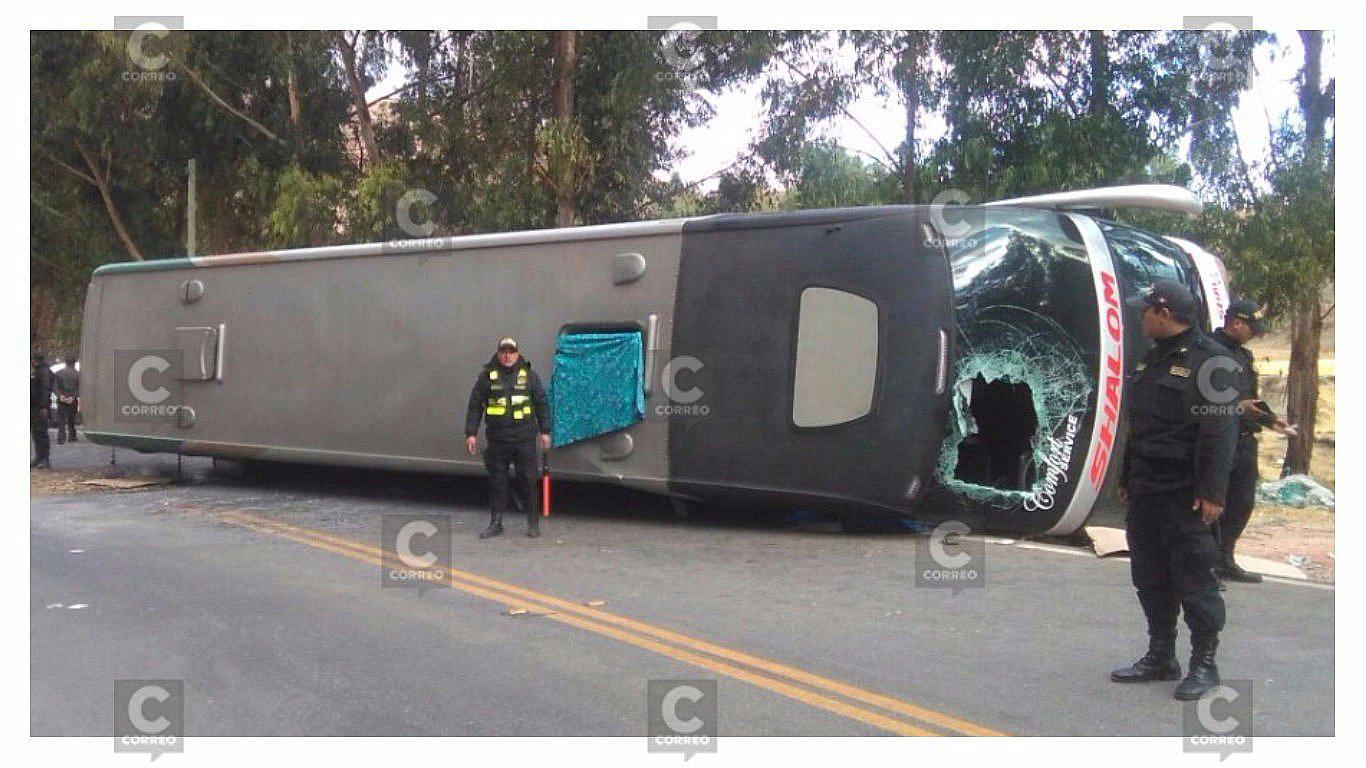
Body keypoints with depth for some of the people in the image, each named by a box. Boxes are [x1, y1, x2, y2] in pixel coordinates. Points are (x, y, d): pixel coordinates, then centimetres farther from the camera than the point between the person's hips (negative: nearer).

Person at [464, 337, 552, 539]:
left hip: (524, 439, -1)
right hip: (497, 441, 1)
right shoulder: (487, 376, 4)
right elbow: (475, 406, 6)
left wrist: (545, 431, 7)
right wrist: (471, 433, 2)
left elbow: (542, 404, 10)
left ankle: (533, 523, 12)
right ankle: (496, 523, 16)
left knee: (528, 481, 1)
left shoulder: (529, 375, 6)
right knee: (497, 482, 6)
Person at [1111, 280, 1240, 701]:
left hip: (1185, 494, -9)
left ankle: (1204, 663, 8)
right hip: (1146, 491, 9)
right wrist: (1127, 478, 22)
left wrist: (1213, 492, -22)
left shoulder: (1211, 361, -11)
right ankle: (1160, 657, 24)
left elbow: (1220, 432, -17)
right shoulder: (1152, 359, 16)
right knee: (1150, 577, 13)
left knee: (1194, 578, -3)